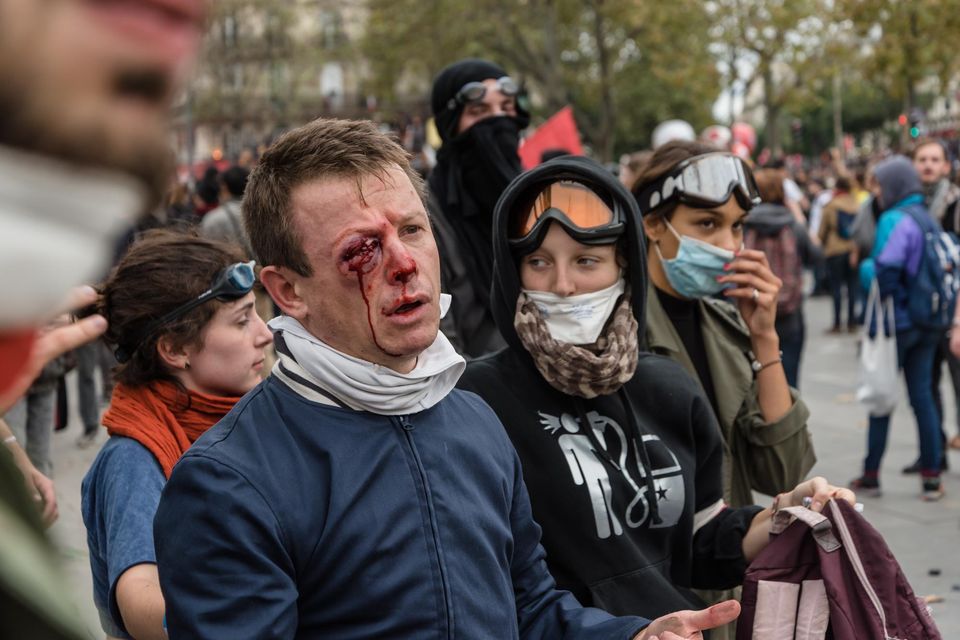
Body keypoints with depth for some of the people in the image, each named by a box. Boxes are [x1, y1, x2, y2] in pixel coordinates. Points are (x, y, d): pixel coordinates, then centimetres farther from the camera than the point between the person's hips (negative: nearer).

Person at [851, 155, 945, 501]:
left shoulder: (894, 221, -17)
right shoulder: (926, 217, 8)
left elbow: (884, 272, -25)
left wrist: (865, 267, -6)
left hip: (895, 322, -7)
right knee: (922, 397, 9)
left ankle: (871, 474, 15)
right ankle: (931, 477, 10)